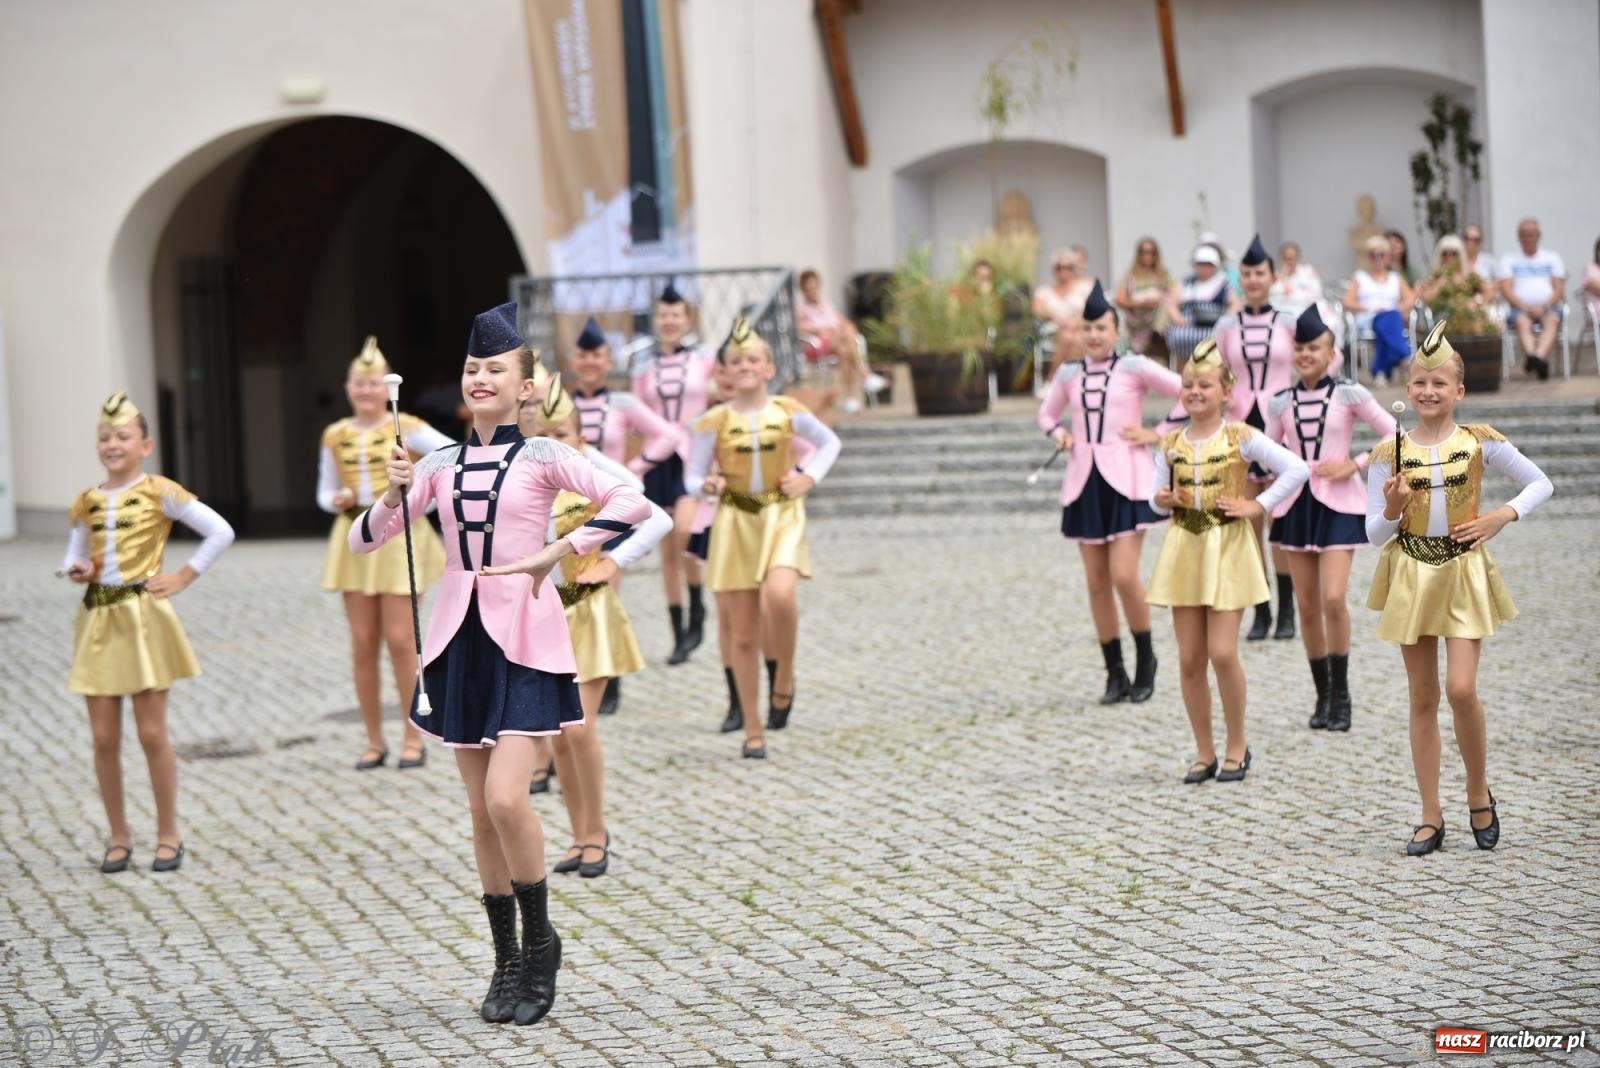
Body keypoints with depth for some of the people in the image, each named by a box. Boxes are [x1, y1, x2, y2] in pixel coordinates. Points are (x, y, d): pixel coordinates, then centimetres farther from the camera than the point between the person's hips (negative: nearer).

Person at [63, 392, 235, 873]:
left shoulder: (159, 493, -5)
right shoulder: (87, 502, 8)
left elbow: (221, 532, -7)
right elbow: (74, 556, 18)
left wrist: (182, 578, -8)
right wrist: (75, 571, -5)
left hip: (144, 617, -4)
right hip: (97, 620, 4)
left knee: (152, 734, -1)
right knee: (104, 738, 4)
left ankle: (168, 836, 11)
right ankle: (119, 837, 16)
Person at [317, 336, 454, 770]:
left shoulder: (406, 429, -4)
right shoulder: (335, 436, 7)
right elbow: (326, 493, 13)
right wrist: (337, 501, -9)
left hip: (399, 537, -4)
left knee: (400, 639, -5)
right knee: (363, 643, 4)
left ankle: (413, 738, 5)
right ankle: (374, 741, 12)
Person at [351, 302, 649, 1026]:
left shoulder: (543, 457, -3)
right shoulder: (441, 464, 8)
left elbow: (631, 502, -16)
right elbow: (364, 541, 7)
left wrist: (554, 554, -19)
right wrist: (396, 494, -12)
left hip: (523, 640, -4)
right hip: (460, 639, 5)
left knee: (506, 799, -16)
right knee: (480, 810, 7)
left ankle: (541, 940, 4)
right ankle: (507, 960, 17)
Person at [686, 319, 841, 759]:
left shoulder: (788, 412, 1)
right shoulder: (714, 422, -2)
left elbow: (829, 442, 17)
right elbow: (692, 477, 3)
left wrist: (810, 477, 2)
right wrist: (708, 485, -19)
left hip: (782, 517, 0)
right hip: (735, 521, 0)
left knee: (779, 596, -30)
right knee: (743, 632, 2)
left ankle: (784, 678, -2)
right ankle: (753, 730, 14)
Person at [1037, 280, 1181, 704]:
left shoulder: (1135, 367, -3)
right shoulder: (1069, 375, 10)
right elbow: (1047, 414, 26)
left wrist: (1159, 435, -5)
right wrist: (1059, 435, 6)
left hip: (1125, 479, -5)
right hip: (1085, 482, 5)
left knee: (1124, 575, -14)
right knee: (1096, 581, 4)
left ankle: (1145, 656, 8)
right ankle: (1115, 674, 12)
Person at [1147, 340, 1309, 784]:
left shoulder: (1241, 438, -6)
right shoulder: (1171, 444, 6)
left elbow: (1297, 470, -9)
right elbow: (1158, 497, 14)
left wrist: (1257, 505, -11)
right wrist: (1162, 501, -9)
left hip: (1227, 549, -4)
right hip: (1184, 549, 4)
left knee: (1222, 654, -9)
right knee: (1189, 659, 3)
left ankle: (1237, 747, 9)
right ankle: (1204, 752, 14)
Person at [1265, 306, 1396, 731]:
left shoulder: (1348, 394, -4)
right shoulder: (1281, 403, 6)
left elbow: (1394, 435, -3)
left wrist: (1354, 464, -11)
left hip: (1338, 504, -4)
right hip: (1295, 503, 4)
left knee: (1333, 599, -16)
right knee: (1307, 605, 5)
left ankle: (1341, 692, -2)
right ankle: (1322, 695, 16)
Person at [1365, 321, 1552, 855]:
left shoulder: (1481, 441, -3)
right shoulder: (1388, 453, -2)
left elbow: (1541, 483, 5)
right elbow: (1374, 534, -1)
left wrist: (1503, 515, -10)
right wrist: (1393, 508, -21)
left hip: (1465, 573, -2)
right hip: (1411, 577, 2)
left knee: (1461, 689, -13)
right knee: (1423, 699, 6)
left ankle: (1479, 795, 10)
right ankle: (1431, 816, 12)